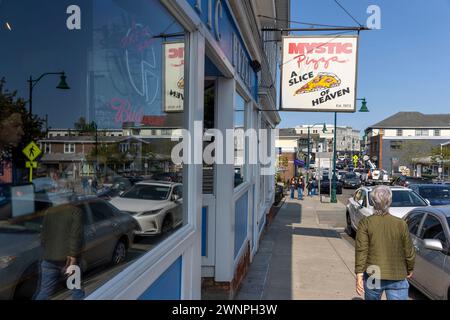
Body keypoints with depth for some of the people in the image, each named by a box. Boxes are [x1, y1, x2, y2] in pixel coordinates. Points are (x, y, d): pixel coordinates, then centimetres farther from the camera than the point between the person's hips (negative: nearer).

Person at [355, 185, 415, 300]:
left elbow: (361, 250, -10)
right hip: (397, 278, 0)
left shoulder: (365, 223, -5)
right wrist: (410, 269, 21)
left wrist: (359, 274, -8)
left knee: (371, 298, 21)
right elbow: (409, 252, 4)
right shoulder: (401, 224, -3)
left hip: (372, 275, 0)